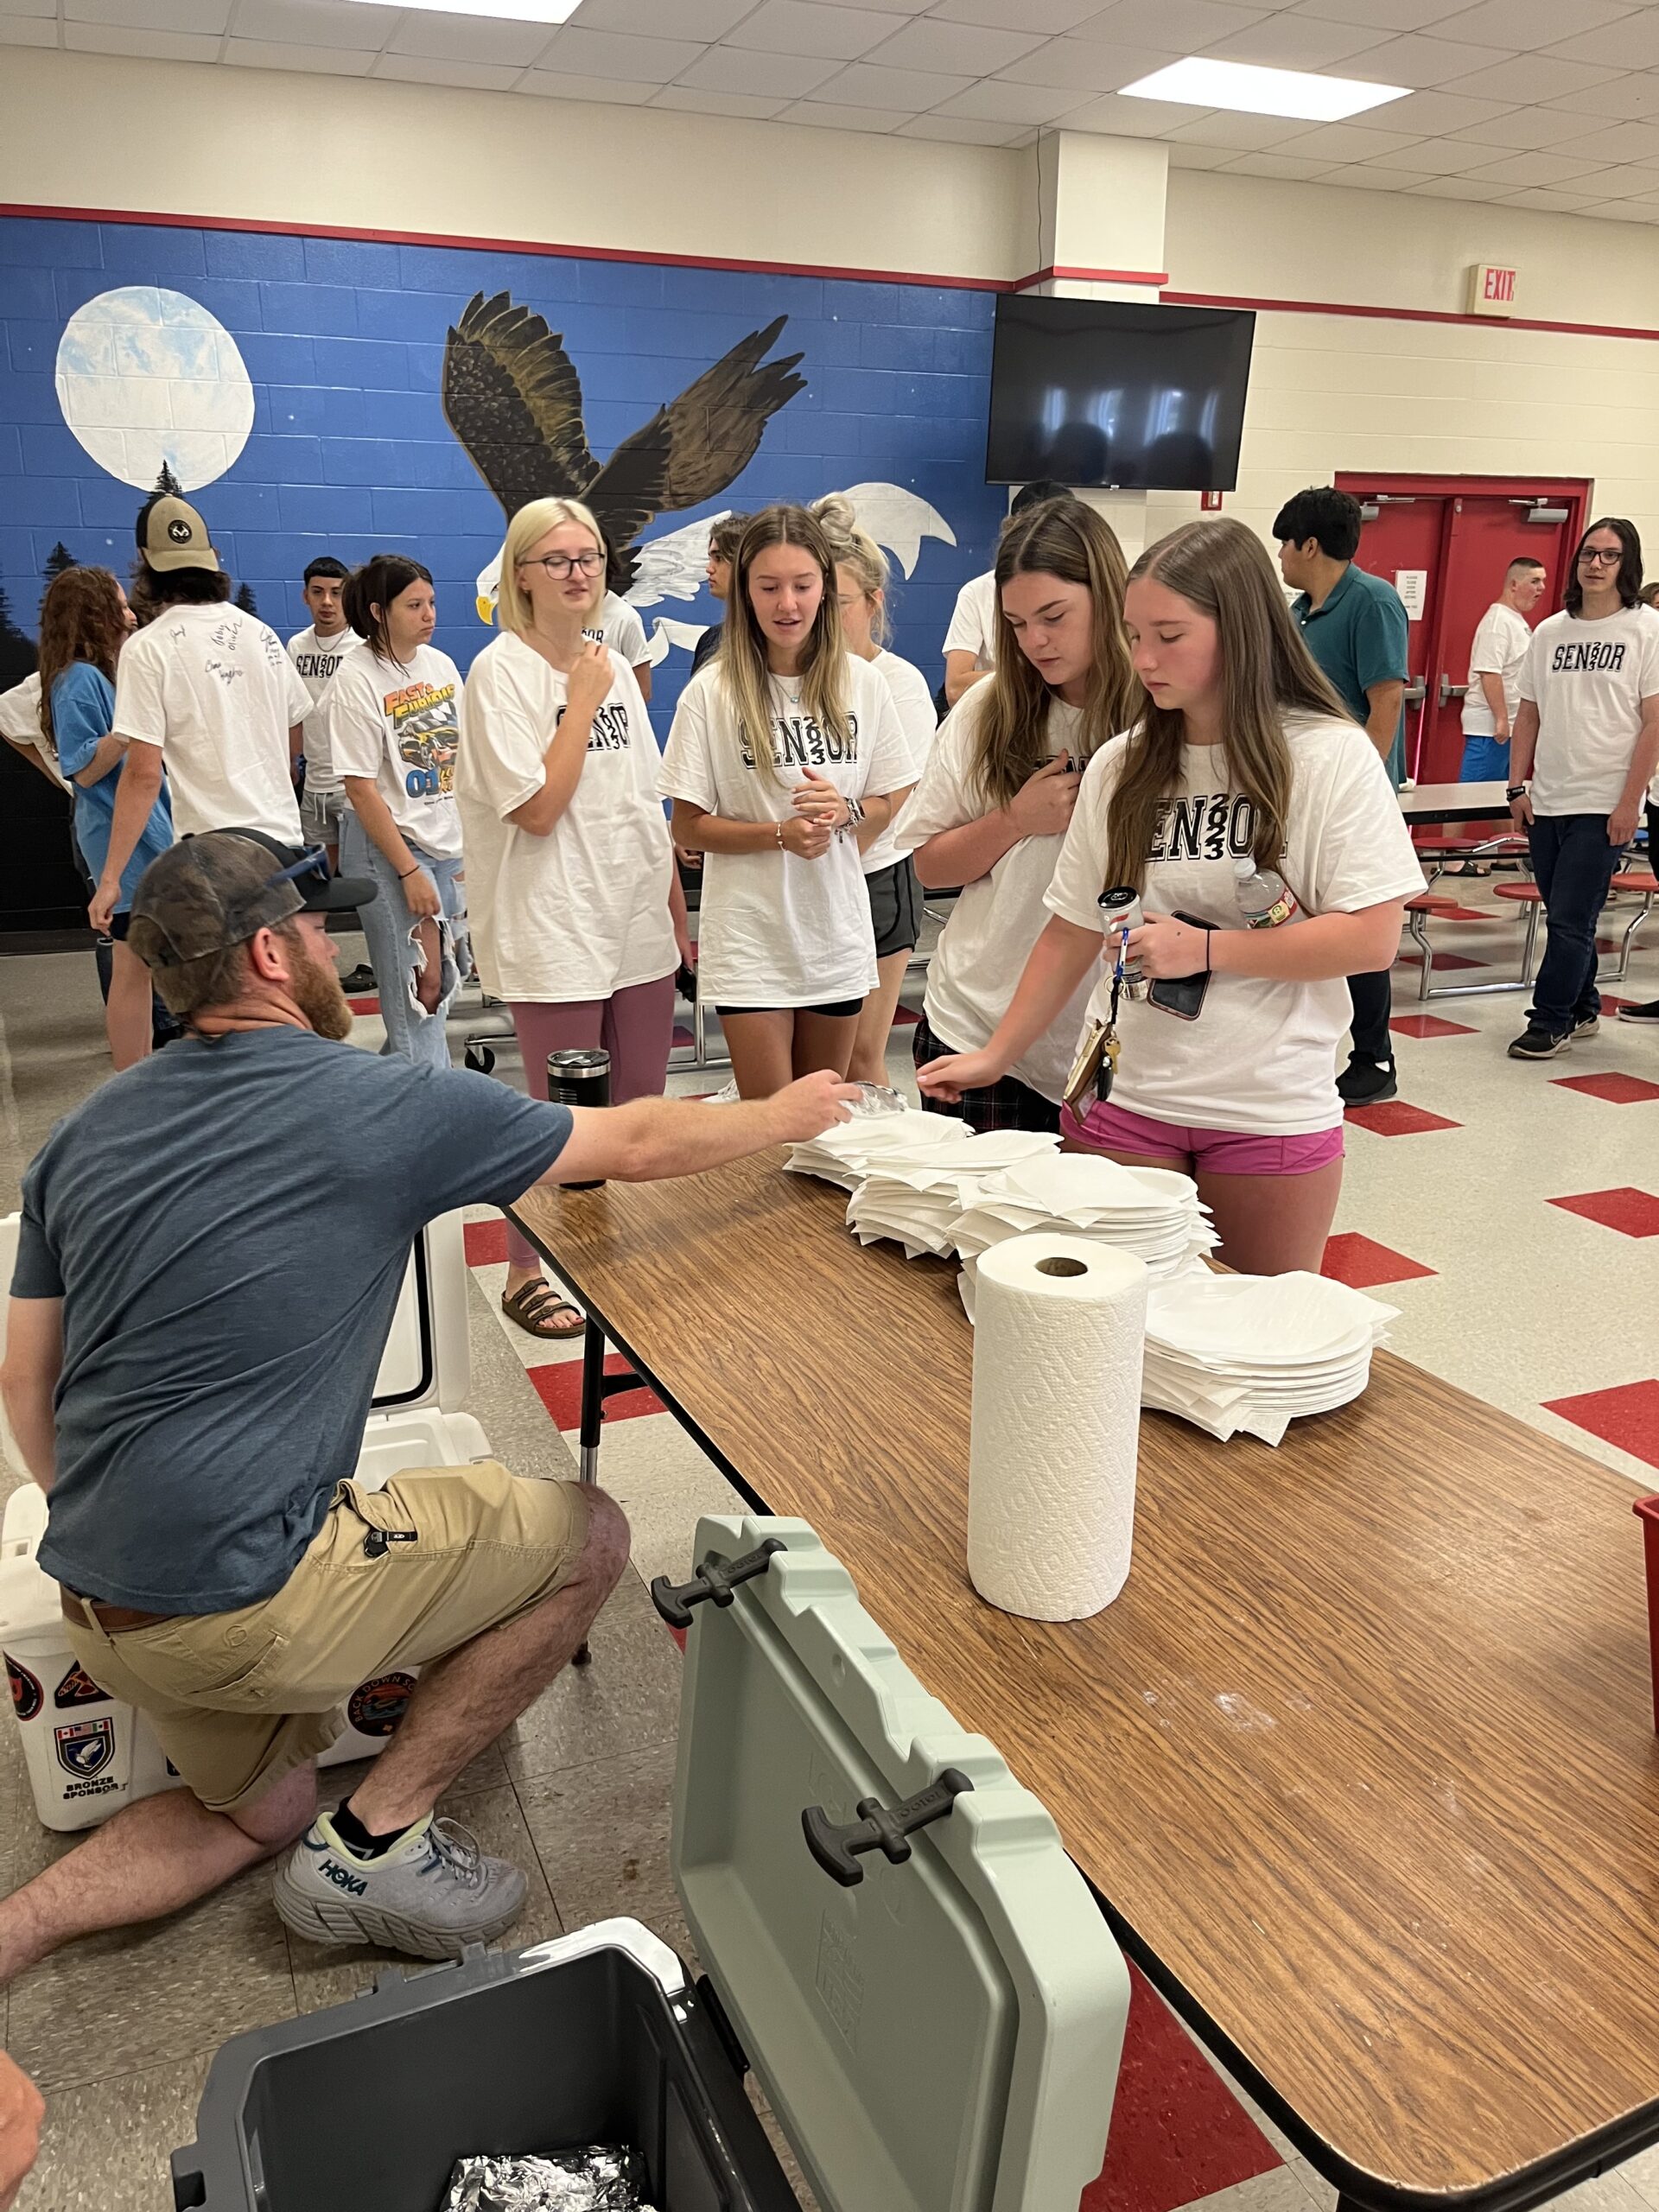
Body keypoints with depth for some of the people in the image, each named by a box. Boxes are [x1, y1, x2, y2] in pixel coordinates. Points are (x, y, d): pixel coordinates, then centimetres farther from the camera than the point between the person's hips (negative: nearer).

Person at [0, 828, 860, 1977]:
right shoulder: (380, 1105, -14)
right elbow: (633, 1144, -3)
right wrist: (788, 1112, 14)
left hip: (97, 1592, 8)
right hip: (241, 1601, -8)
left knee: (264, 1813, 29)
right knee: (589, 1536, 5)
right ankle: (376, 1842, 9)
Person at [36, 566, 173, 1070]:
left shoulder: (99, 675, 15)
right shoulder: (79, 680, -14)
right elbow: (86, 768, -19)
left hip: (145, 833, 10)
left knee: (139, 966, 15)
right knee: (133, 968, -5)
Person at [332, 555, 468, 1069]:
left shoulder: (441, 664, 8)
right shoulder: (356, 678, -11)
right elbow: (361, 787, -13)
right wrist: (408, 871, -17)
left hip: (449, 844, 7)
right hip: (387, 846, -7)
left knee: (442, 982, 10)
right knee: (419, 991, -6)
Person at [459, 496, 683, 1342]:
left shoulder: (614, 666, 11)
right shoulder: (502, 671, -8)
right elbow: (538, 807, -17)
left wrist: (679, 909, 12)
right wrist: (583, 701, -12)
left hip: (638, 924, 6)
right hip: (556, 932, -6)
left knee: (643, 1110, 13)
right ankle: (527, 1273, 20)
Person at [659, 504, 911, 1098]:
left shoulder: (863, 683, 1)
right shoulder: (712, 692, -7)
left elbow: (883, 808, 9)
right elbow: (688, 827, -4)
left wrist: (844, 812, -14)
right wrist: (781, 833, -19)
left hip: (838, 934, 3)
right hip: (750, 942, -3)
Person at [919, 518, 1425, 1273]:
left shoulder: (1331, 758, -6)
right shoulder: (1119, 767, 4)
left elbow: (1372, 935, -11)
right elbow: (1073, 931, 8)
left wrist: (1204, 948, -16)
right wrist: (996, 1056, 4)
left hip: (1271, 1111, -2)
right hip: (1121, 1098, 3)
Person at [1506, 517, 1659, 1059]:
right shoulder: (1550, 632, 10)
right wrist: (1518, 786, 6)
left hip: (1603, 805, -5)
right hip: (1546, 801, 5)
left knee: (1571, 918, -6)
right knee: (1564, 916, 13)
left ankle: (1550, 1022, 4)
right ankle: (1582, 1009, 28)